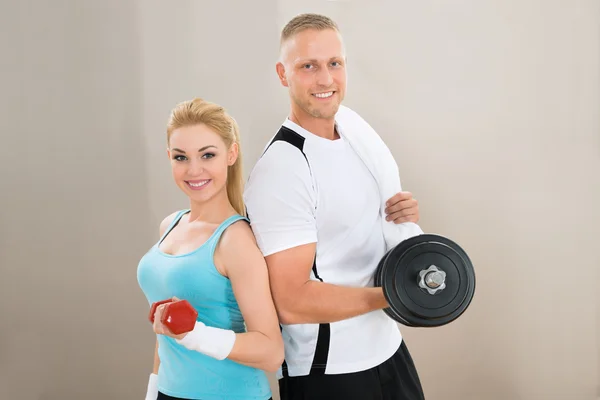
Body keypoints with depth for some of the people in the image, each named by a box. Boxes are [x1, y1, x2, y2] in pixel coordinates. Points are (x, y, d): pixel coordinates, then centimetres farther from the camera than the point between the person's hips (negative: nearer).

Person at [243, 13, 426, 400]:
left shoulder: (355, 138, 5)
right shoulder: (280, 169, -20)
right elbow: (292, 302, -24)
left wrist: (404, 218, -1)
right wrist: (391, 294, -24)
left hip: (388, 350, 8)